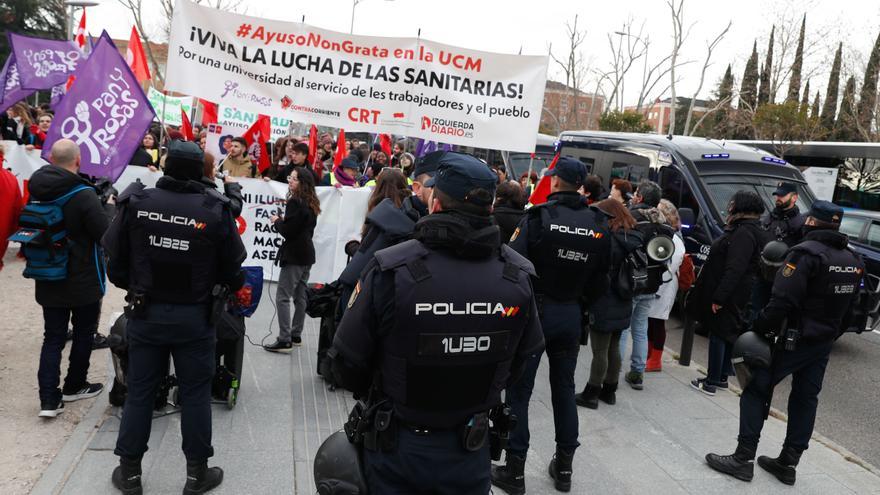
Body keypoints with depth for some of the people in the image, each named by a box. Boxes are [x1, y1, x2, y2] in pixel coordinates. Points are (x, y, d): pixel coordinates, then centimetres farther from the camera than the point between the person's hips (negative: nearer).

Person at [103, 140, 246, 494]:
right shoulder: (215, 210, -14)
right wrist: (231, 286, 15)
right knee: (195, 393, 10)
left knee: (139, 391, 14)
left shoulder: (136, 202, -8)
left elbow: (115, 260, -1)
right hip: (194, 317, -2)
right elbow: (232, 269, -8)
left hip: (145, 312, 2)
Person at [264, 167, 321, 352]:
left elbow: (287, 231, -18)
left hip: (294, 256, -9)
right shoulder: (311, 203, 11)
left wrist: (277, 221, -1)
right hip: (307, 254, 9)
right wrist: (283, 221, 11)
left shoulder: (295, 202, -16)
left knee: (283, 297, -5)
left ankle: (284, 340, -6)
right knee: (300, 296, 15)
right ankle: (296, 335, 23)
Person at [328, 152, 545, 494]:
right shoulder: (518, 276, -13)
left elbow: (347, 363, -15)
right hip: (471, 449, 3)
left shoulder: (390, 270, -24)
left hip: (397, 446, -2)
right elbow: (520, 362, 0)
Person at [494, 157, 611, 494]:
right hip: (571, 314, 5)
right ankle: (564, 467, 27)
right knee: (564, 387, 17)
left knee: (519, 389, 5)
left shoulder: (538, 217, -14)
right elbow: (601, 277, 5)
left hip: (534, 309, -4)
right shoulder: (599, 224, 0)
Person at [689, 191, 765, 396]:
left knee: (719, 335, -3)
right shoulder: (743, 229, 13)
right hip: (730, 295, 10)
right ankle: (721, 377, 28)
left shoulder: (744, 233, -20)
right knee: (724, 334, 17)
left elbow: (735, 269, -26)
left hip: (728, 295, -10)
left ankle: (711, 382, 5)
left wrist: (720, 296, -27)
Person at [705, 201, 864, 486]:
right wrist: (830, 335, 19)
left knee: (756, 390, -1)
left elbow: (783, 300, -25)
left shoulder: (807, 252, -17)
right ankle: (788, 463, 19)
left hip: (792, 338, -8)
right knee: (806, 398, 13)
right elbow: (847, 308, 15)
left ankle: (743, 458, -1)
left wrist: (761, 328, -15)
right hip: (824, 343, 8)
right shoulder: (853, 261, 10)